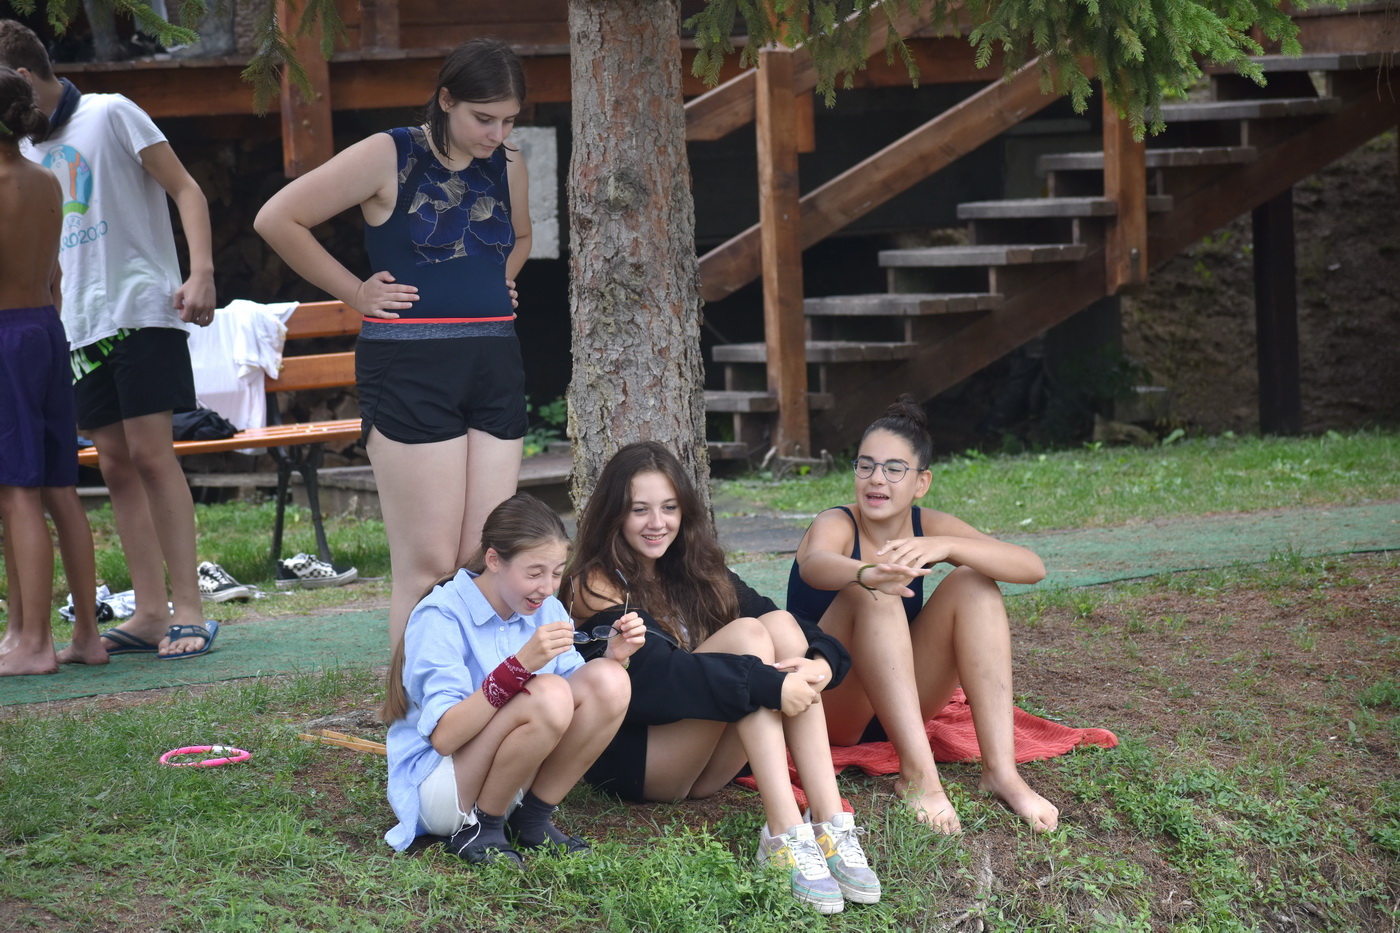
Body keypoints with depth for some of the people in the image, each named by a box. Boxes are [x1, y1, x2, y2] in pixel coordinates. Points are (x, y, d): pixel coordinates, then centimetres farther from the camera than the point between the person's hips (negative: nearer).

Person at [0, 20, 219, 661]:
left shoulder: (110, 115, -3)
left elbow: (185, 189, -5)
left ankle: (188, 609, -13)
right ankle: (149, 613, 2)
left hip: (142, 308, -7)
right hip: (81, 322, 7)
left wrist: (201, 273, -17)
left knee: (150, 452, -12)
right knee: (115, 464, 2)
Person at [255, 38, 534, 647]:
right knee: (428, 565, -9)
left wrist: (494, 287, 14)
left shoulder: (507, 166, 11)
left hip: (495, 368, 6)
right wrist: (355, 293, -5)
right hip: (411, 368, -6)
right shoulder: (390, 157, -6)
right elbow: (278, 219, -7)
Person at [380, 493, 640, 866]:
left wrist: (614, 655, -15)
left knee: (609, 682, -16)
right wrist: (520, 664, -35)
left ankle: (532, 821, -4)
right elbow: (443, 737, -27)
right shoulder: (439, 617, -17)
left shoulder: (546, 610, 4)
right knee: (547, 695, -31)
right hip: (436, 787, -7)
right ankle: (478, 830, -13)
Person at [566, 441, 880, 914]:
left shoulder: (697, 570, 12)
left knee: (780, 625, -17)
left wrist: (819, 659, -24)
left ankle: (829, 823, -30)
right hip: (630, 759, -6)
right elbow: (655, 672, -24)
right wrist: (769, 685, -33)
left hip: (706, 764, 6)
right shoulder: (597, 586, -7)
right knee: (746, 634, -23)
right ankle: (785, 837, -37)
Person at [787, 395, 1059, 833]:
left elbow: (1032, 567, -18)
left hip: (898, 706, 5)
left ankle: (1000, 769, -25)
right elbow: (815, 566, -41)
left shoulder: (927, 526, -3)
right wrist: (868, 574, -64)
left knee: (973, 582, -14)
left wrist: (946, 547, -35)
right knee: (873, 593, -29)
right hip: (824, 710, -5)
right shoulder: (837, 525, -14)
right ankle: (917, 773, -37)